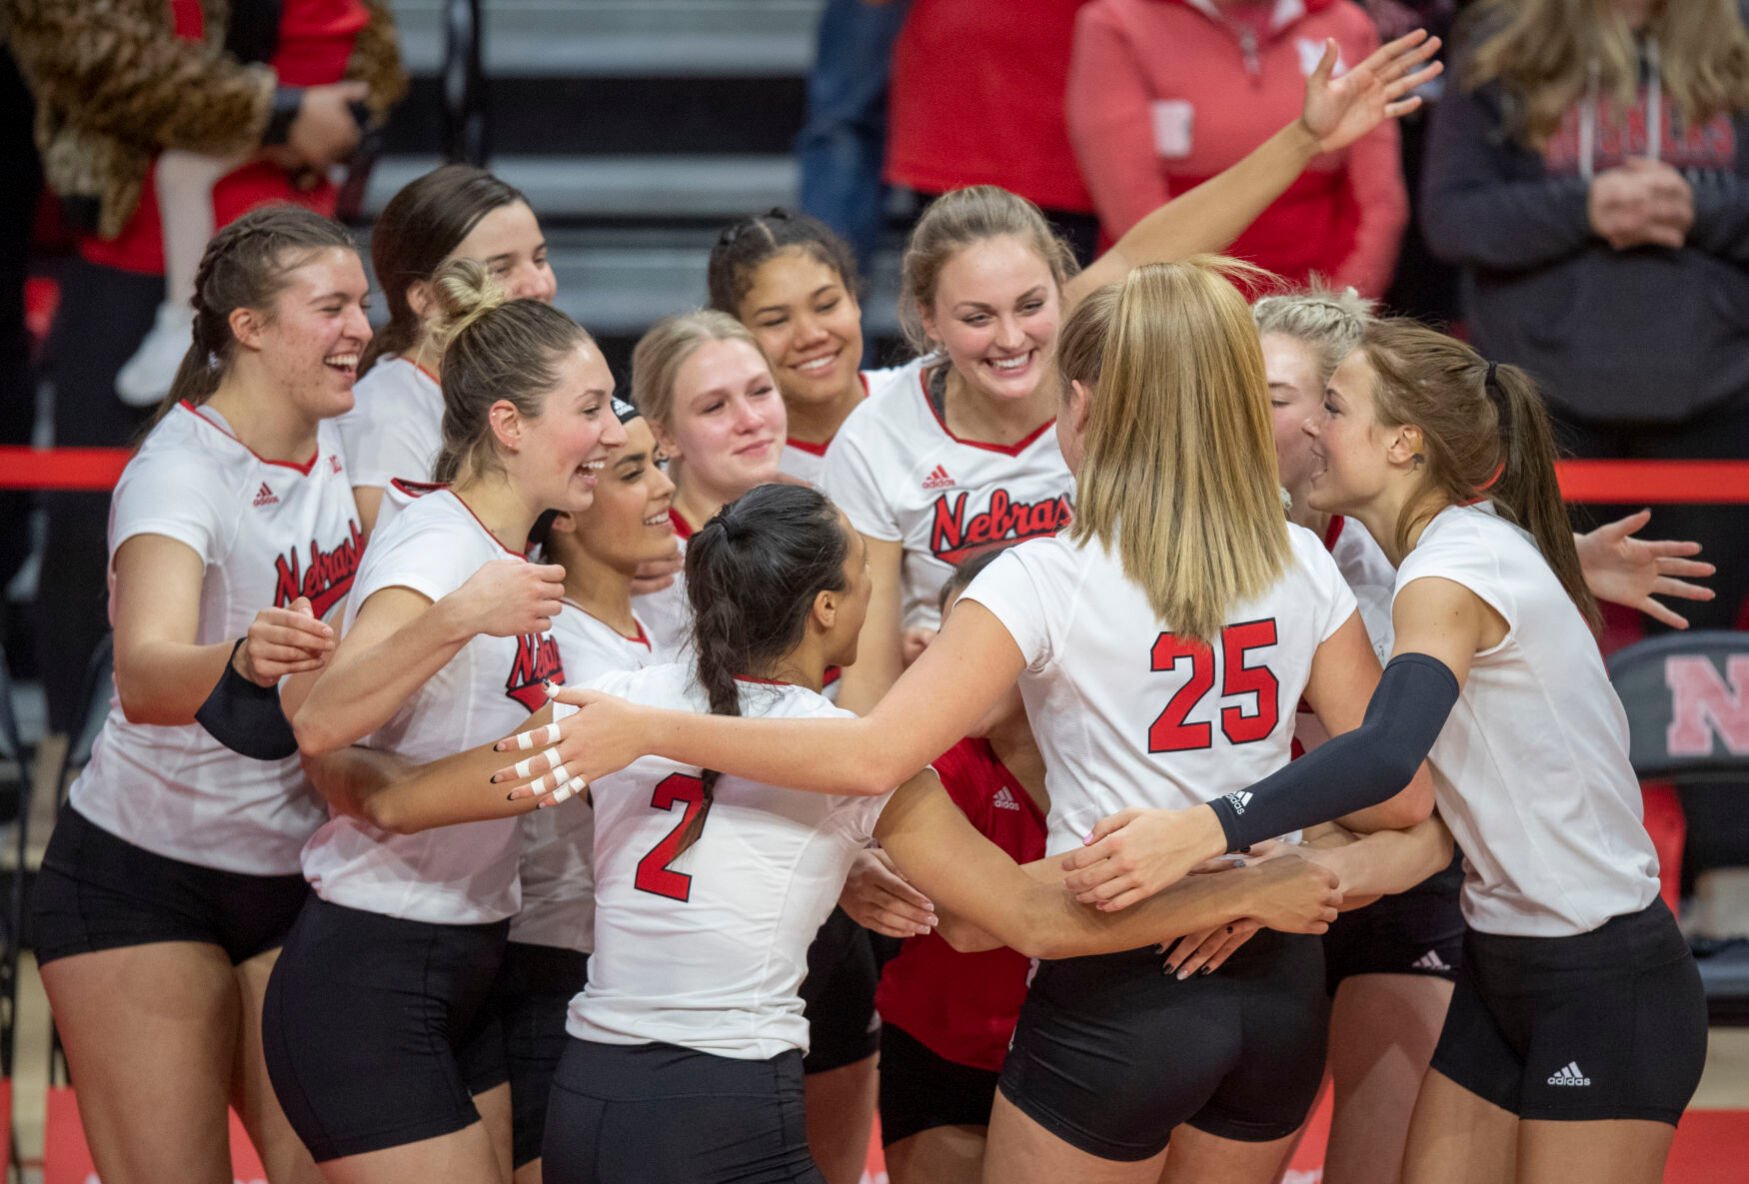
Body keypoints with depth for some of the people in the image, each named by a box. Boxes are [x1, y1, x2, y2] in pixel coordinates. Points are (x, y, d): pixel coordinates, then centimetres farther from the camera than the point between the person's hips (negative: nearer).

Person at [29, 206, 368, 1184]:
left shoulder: (338, 438, -1)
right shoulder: (181, 470, -21)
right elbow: (145, 673, -39)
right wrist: (243, 660, -60)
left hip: (299, 876, 6)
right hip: (141, 875, -6)